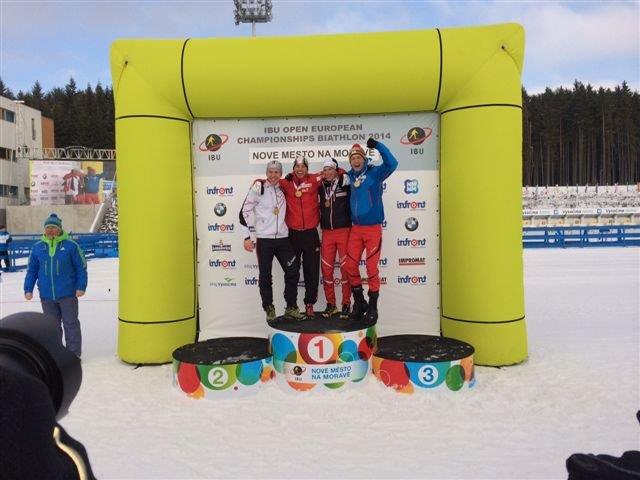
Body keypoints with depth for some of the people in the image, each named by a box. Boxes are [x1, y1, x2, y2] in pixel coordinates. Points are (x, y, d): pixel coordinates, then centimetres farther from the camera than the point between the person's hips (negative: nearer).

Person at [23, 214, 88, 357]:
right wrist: (28, 289, 5)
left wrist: (81, 287, -9)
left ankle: (74, 354, 14)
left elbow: (81, 268, -5)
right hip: (46, 296, 4)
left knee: (71, 324, 5)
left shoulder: (71, 246, -6)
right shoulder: (37, 248, 4)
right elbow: (32, 270, 9)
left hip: (68, 294, -3)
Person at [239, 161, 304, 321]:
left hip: (282, 238, 5)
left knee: (293, 271, 2)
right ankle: (269, 310, 15)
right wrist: (247, 236, -11)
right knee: (265, 276, 1)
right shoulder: (258, 188, -5)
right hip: (263, 239, -5)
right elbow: (245, 211, -7)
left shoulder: (282, 189, 11)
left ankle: (291, 308, 15)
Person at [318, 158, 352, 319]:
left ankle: (346, 304, 10)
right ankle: (331, 304, 17)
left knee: (345, 268, -1)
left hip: (344, 231, -4)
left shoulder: (346, 184, -3)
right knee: (327, 269, 4)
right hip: (327, 233, 4)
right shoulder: (321, 187, 9)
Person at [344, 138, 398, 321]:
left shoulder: (374, 173, -4)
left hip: (373, 229, -4)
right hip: (356, 228, 4)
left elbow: (392, 163, -18)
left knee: (372, 267, -2)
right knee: (351, 265, 3)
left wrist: (377, 145, -19)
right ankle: (359, 303, 22)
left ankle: (372, 306, 14)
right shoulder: (350, 177, 8)